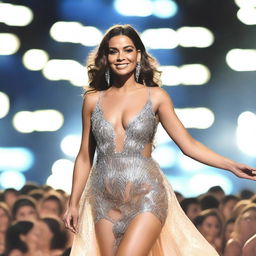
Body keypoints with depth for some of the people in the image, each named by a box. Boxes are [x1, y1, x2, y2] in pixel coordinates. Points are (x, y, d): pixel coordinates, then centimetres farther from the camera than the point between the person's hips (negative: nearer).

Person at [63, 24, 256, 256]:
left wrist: (232, 165, -8)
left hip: (147, 199, -3)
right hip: (105, 202, 3)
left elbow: (188, 145, 1)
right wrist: (73, 204, 11)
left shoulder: (156, 97, 2)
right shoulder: (93, 100, 7)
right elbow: (85, 157, 13)